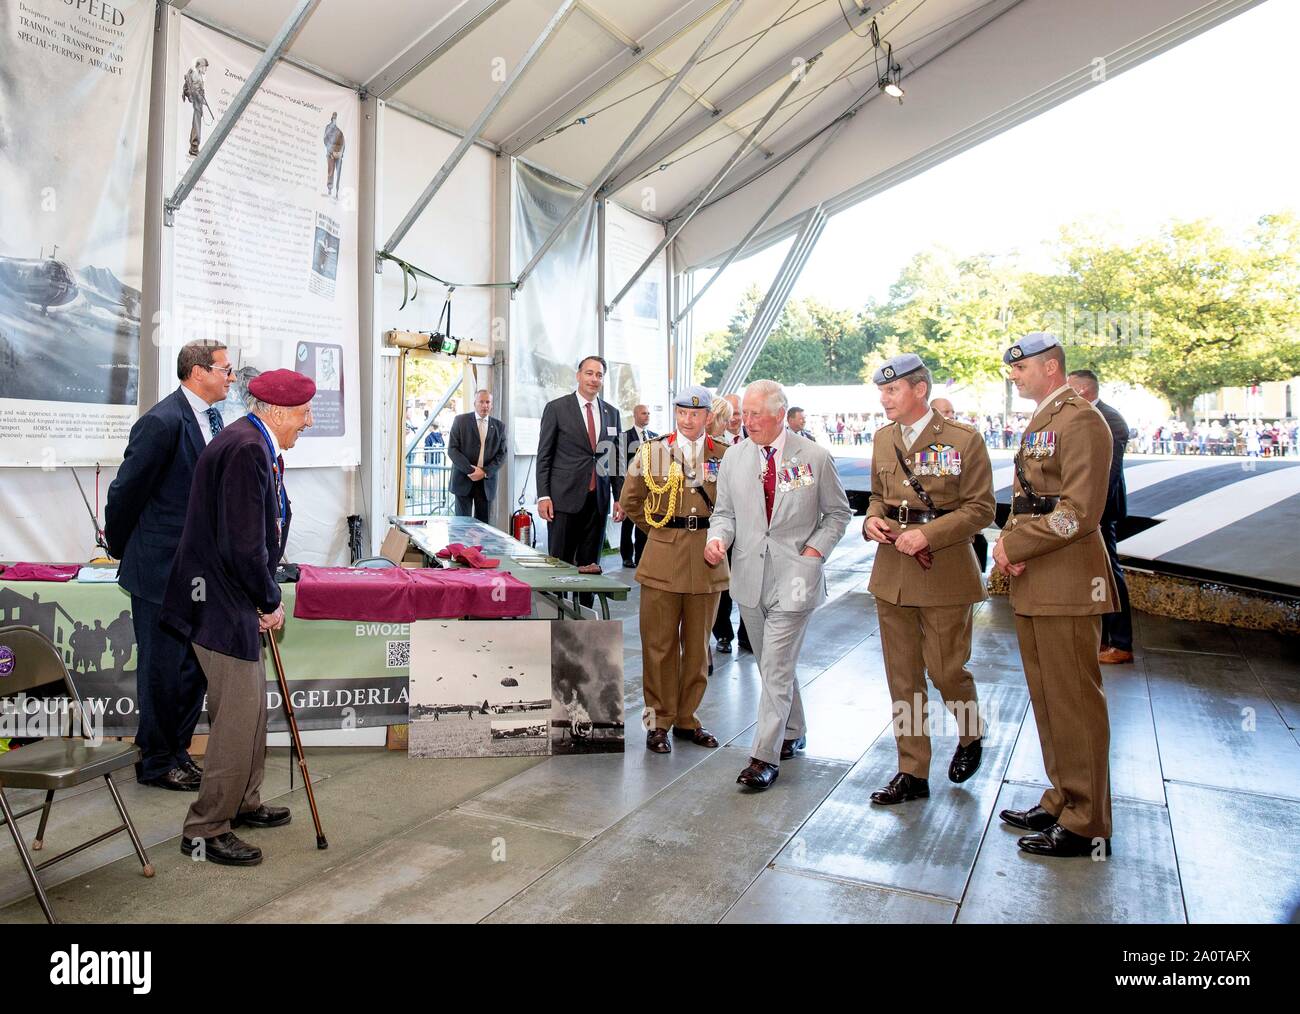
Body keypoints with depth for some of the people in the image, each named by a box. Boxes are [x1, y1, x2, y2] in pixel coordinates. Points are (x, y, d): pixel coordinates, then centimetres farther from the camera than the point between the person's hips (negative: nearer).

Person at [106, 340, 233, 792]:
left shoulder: (211, 419, 10)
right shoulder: (162, 422, -18)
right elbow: (125, 491, -12)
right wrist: (121, 550, 0)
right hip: (160, 569, -8)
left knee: (195, 668, 15)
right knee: (163, 669, 4)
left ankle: (177, 751, 30)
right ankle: (156, 762, 20)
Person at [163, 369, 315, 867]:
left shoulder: (258, 445, 11)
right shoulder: (246, 449, -22)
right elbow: (244, 543, -26)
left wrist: (265, 594, 10)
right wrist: (270, 601, -12)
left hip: (234, 597, 11)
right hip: (221, 602, -11)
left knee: (251, 706, 20)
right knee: (237, 715, -3)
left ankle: (243, 803, 36)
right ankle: (206, 830, 9)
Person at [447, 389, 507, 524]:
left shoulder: (499, 426, 8)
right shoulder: (460, 421, 2)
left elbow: (501, 454, 5)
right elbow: (452, 449, -3)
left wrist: (485, 472, -10)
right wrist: (470, 470, -13)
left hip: (487, 481, 2)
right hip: (463, 480, -2)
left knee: (483, 523, 3)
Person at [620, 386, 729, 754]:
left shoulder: (725, 454, 4)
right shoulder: (652, 451, 2)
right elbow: (630, 501, 11)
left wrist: (716, 534, 7)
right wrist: (660, 530, 10)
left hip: (707, 560, 2)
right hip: (663, 559, -1)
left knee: (698, 645, 10)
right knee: (660, 645, 3)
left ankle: (687, 718, 23)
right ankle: (658, 721, 15)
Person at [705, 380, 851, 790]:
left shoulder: (814, 458, -5)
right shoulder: (734, 457, 4)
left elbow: (838, 511, 5)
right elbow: (725, 511, 11)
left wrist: (816, 549, -8)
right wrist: (718, 537, -9)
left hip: (794, 576, -4)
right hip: (749, 575, 5)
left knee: (776, 667, -8)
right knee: (773, 665, 17)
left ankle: (765, 756, 0)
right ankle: (792, 734, 36)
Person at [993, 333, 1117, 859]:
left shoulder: (1081, 421, -12)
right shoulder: (1039, 423, 18)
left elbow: (1079, 513, -20)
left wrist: (1015, 545, -13)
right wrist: (1010, 543, 1)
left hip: (1067, 586, -9)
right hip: (1033, 585, 10)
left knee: (1075, 704, -1)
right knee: (1047, 701, 16)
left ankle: (1086, 826, 11)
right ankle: (1062, 801, 30)